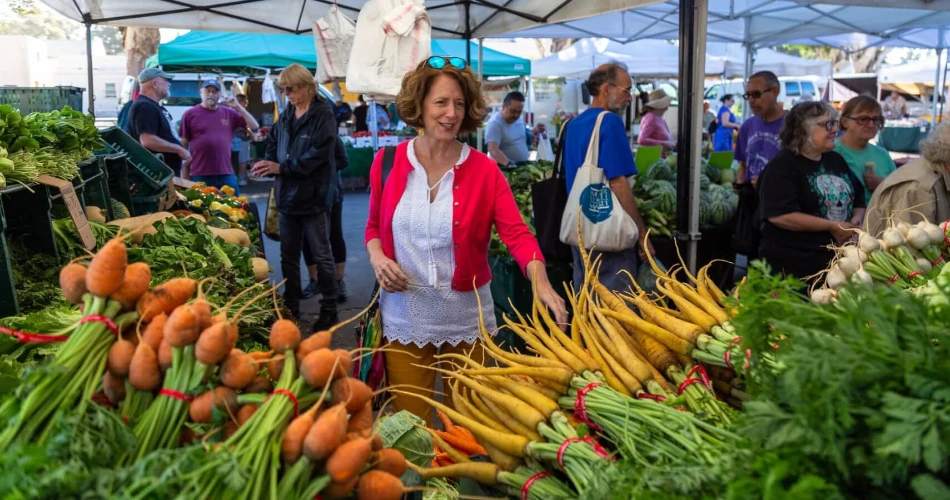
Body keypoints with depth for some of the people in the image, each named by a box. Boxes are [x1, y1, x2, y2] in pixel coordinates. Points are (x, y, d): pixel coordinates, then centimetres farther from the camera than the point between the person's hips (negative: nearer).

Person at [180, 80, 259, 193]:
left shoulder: (229, 113, 11)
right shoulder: (190, 114, 4)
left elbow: (254, 127, 8)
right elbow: (183, 146, 4)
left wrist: (238, 107, -1)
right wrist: (184, 177, 0)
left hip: (227, 175, 3)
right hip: (199, 176, -3)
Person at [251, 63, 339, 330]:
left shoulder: (323, 115, -13)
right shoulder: (286, 115, 9)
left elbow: (317, 155, -21)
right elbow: (273, 142, 17)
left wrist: (281, 167, -21)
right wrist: (267, 163, -4)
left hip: (314, 197, -7)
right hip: (288, 196, 7)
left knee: (321, 256, 3)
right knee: (288, 256, 14)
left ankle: (329, 310, 14)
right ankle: (291, 307, 27)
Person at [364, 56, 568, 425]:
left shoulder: (484, 170, -6)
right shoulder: (387, 162, -2)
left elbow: (517, 232, -16)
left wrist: (541, 283, -33)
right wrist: (377, 256, -10)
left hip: (466, 320, 0)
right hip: (404, 319, 1)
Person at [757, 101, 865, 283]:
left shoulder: (836, 160, 14)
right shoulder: (782, 166, -11)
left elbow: (859, 198, 21)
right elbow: (779, 215, -23)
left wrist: (856, 221, -2)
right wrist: (832, 226, -19)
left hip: (835, 259, 7)